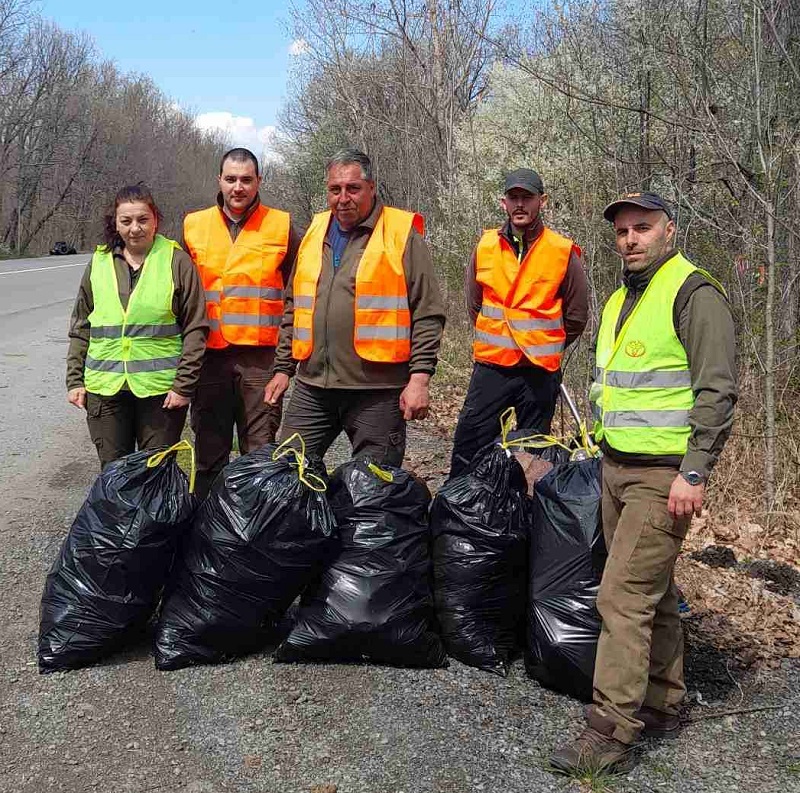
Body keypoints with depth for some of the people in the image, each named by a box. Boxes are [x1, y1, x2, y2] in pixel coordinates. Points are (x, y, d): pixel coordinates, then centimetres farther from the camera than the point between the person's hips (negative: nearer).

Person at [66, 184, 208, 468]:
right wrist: (75, 380, 9)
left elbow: (195, 328, -4)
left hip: (161, 388, -3)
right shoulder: (99, 263, 9)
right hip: (104, 388, 3)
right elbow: (80, 329, 15)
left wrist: (184, 385, -9)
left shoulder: (176, 261, -2)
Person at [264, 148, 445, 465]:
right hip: (312, 387, 5)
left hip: (377, 391, -5)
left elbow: (428, 315, -6)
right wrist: (283, 368, 17)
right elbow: (294, 309, 21)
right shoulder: (315, 233, 14)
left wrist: (419, 377, -13)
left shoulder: (402, 234, -3)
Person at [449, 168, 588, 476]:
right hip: (490, 367, 2)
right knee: (467, 447, 2)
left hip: (540, 372, -1)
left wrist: (545, 348, 9)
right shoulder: (485, 246, 2)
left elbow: (576, 317, 4)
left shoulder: (563, 252, -5)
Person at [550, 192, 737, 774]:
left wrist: (695, 472, -21)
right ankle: (663, 706, 28)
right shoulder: (620, 301, 16)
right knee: (655, 593, 16)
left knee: (624, 597, -10)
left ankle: (608, 737, -3)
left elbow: (717, 392, -17)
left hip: (663, 475, -9)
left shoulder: (694, 294, -11)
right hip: (616, 469, 9)